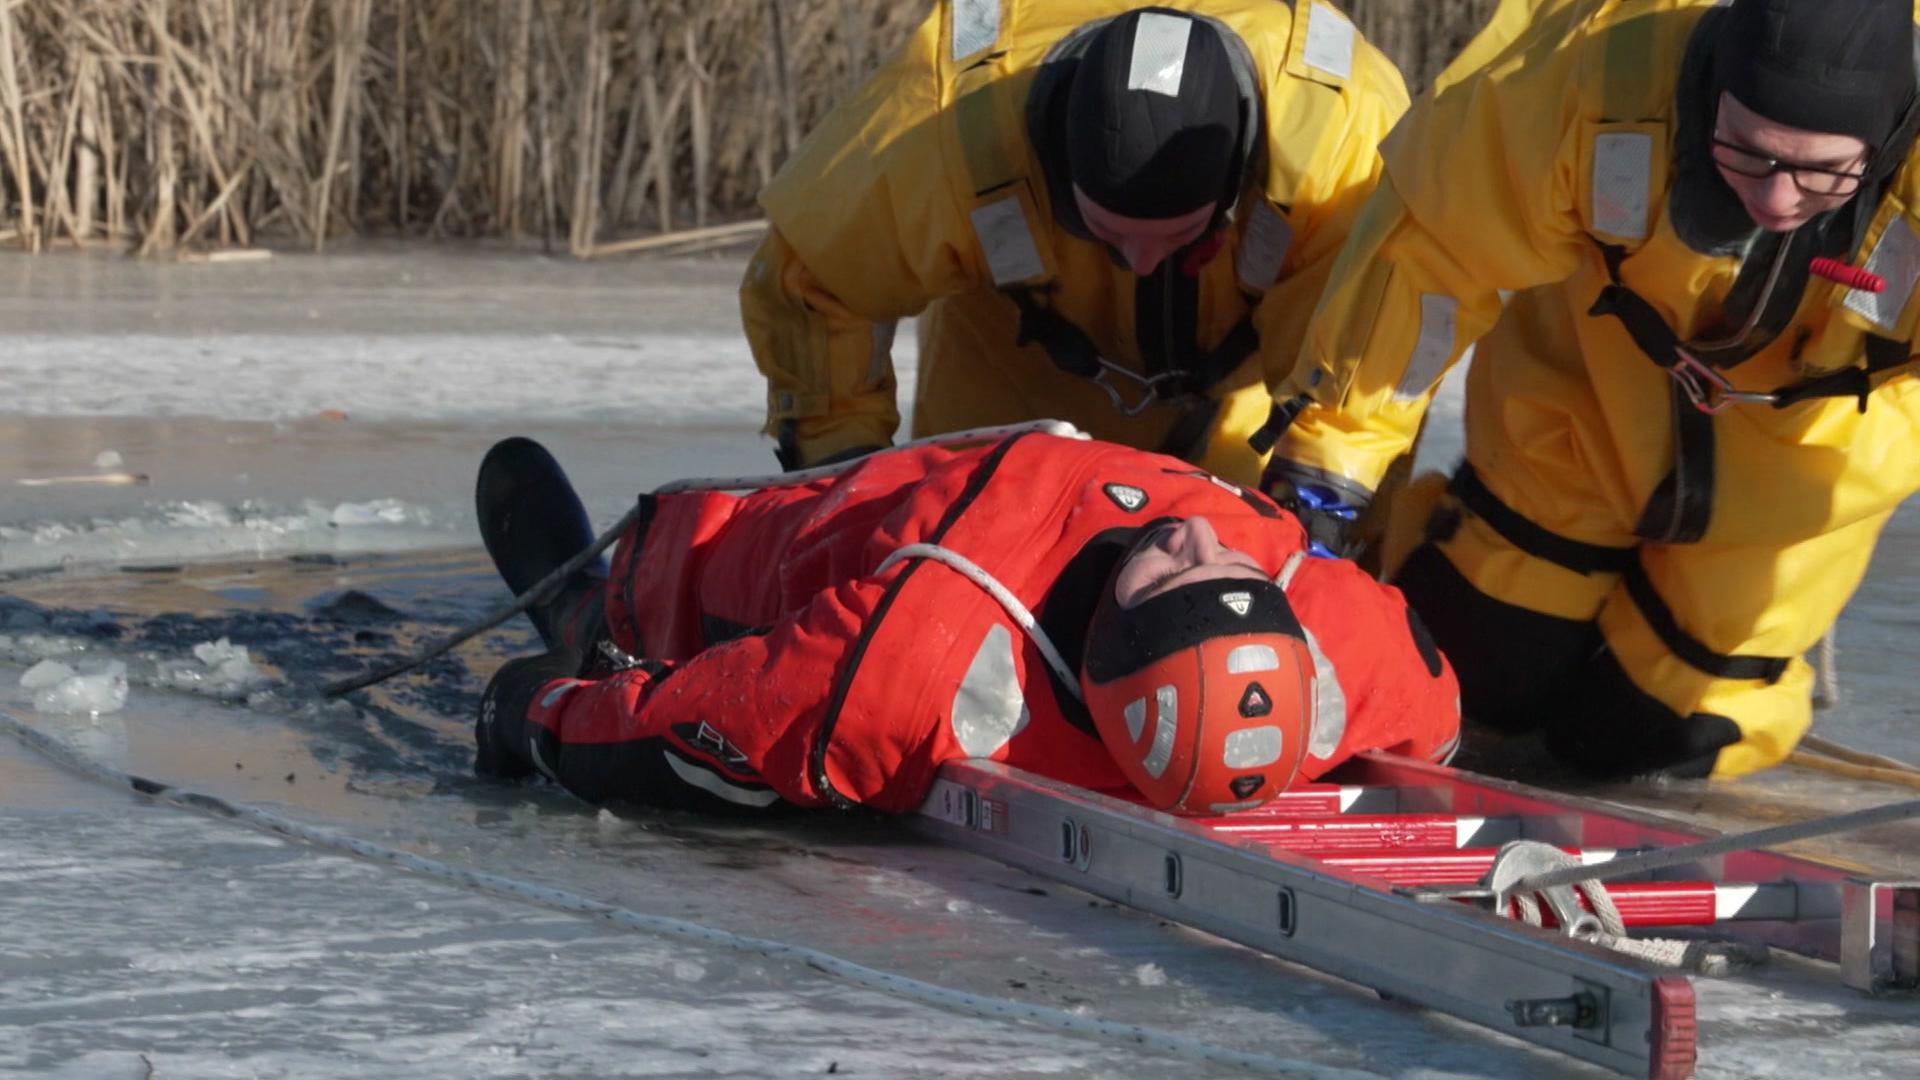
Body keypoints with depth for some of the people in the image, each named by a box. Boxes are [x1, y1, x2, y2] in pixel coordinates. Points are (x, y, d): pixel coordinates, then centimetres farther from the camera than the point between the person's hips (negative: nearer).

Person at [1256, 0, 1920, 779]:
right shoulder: (1603, 73, -37)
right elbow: (1437, 243, -21)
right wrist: (1331, 445, -12)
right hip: (1593, 377, 1)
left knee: (1640, 739, 7)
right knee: (1480, 672, 10)